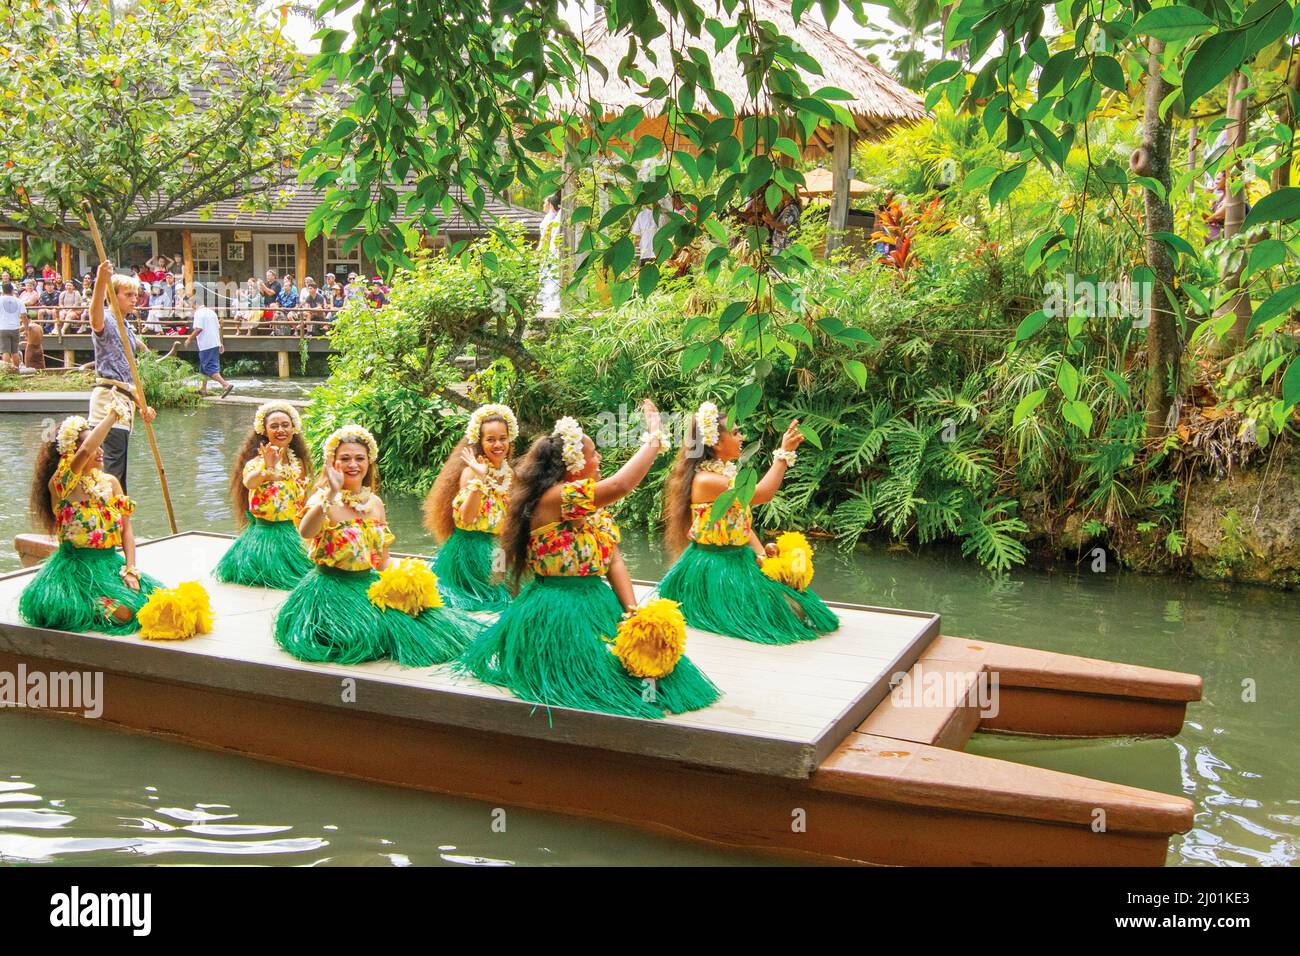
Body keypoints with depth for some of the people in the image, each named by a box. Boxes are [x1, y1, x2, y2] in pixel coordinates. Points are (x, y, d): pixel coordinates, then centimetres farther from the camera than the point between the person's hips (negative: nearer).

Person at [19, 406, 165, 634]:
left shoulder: (110, 482, 10)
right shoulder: (60, 484, -9)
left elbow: (126, 530, 7)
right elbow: (85, 452, -30)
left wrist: (131, 570, -6)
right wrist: (112, 415, -23)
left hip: (111, 563, 7)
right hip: (76, 569, -7)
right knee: (122, 613, -27)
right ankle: (82, 609, 6)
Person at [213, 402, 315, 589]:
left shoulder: (298, 464, 5)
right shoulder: (256, 462, -12)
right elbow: (248, 482, -38)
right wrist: (267, 469, -57)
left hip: (291, 535, 5)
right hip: (263, 536, -5)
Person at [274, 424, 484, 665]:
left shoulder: (375, 502, 7)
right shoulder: (323, 499, -11)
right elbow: (305, 532, -34)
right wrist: (332, 492, -36)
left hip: (369, 583, 5)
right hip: (332, 588, -5)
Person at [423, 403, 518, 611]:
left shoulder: (510, 475, 5)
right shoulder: (471, 471, -13)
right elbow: (465, 519, -25)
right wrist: (479, 478, -29)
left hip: (496, 552, 6)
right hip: (469, 548, -6)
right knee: (469, 606, 1)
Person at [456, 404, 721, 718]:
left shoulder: (595, 508, 9)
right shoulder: (552, 498, -20)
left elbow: (614, 561, 6)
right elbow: (620, 484, -32)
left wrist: (633, 610, -8)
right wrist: (654, 437, -23)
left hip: (598, 604, 8)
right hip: (559, 611, -8)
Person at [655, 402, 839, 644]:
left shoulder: (729, 474, 10)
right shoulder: (705, 480, -21)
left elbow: (743, 524, 11)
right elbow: (761, 494, -26)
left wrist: (761, 554, -4)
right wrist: (784, 453, -19)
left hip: (739, 560, 9)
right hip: (714, 567, -9)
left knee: (794, 606, 0)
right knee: (777, 612, -11)